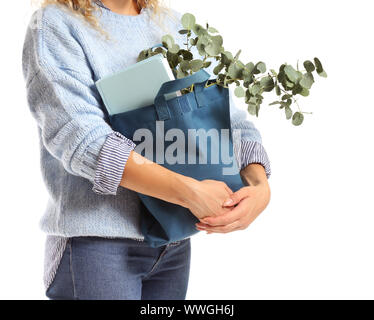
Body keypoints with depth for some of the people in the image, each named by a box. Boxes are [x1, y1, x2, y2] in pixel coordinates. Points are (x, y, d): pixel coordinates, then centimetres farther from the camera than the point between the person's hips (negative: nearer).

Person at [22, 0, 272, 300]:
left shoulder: (174, 24, 10)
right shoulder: (55, 24, -6)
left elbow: (231, 118, 3)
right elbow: (77, 135, -20)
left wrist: (260, 185, -17)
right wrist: (190, 192, -25)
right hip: (96, 241, -5)